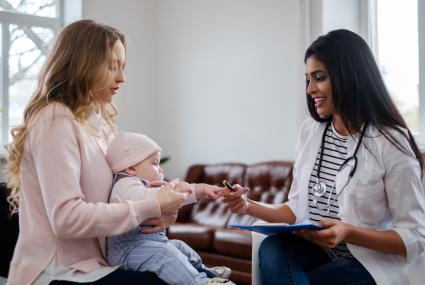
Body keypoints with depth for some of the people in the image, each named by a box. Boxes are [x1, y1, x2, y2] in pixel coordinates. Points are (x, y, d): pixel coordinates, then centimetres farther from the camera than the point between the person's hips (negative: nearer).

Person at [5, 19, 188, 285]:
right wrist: (150, 207, -20)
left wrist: (150, 211, -8)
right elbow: (66, 218, -23)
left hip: (93, 263, 8)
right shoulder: (55, 119, -14)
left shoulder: (98, 122, 13)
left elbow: (103, 198, 11)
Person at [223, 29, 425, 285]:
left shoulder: (391, 142, -12)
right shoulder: (310, 131, 6)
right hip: (317, 252, 5)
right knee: (272, 249, -26)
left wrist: (348, 233, -26)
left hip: (373, 263, -4)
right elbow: (298, 210, 9)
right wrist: (249, 206, -7)